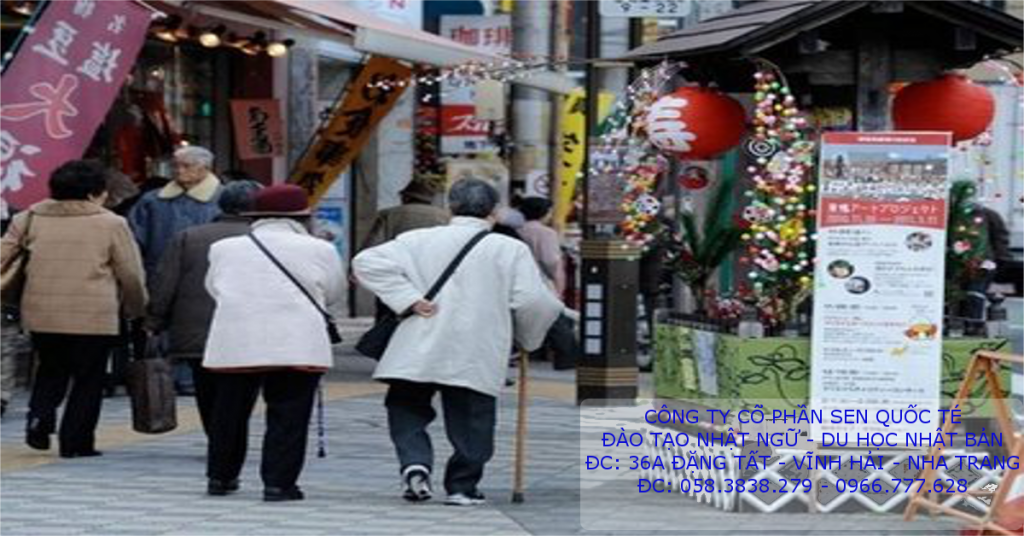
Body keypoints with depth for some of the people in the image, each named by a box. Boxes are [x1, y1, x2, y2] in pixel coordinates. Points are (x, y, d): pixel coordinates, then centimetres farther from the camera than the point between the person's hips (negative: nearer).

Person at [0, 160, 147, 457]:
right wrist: (136, 309, 16)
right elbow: (132, 276, 0)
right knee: (88, 380, 10)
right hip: (93, 318, -4)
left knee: (50, 371, 23)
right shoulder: (111, 224, -3)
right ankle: (76, 440, 9)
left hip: (41, 315, 4)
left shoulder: (31, 218, 7)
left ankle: (40, 416, 1)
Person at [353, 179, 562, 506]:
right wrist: (529, 340, 13)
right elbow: (533, 301, -6)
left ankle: (415, 463, -4)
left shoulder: (417, 240, 5)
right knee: (470, 422, 11)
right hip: (477, 357, -1)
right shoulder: (511, 249, -1)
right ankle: (462, 486, 13)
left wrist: (410, 299, -6)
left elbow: (367, 262, -3)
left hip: (418, 353, 1)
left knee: (407, 407, 16)